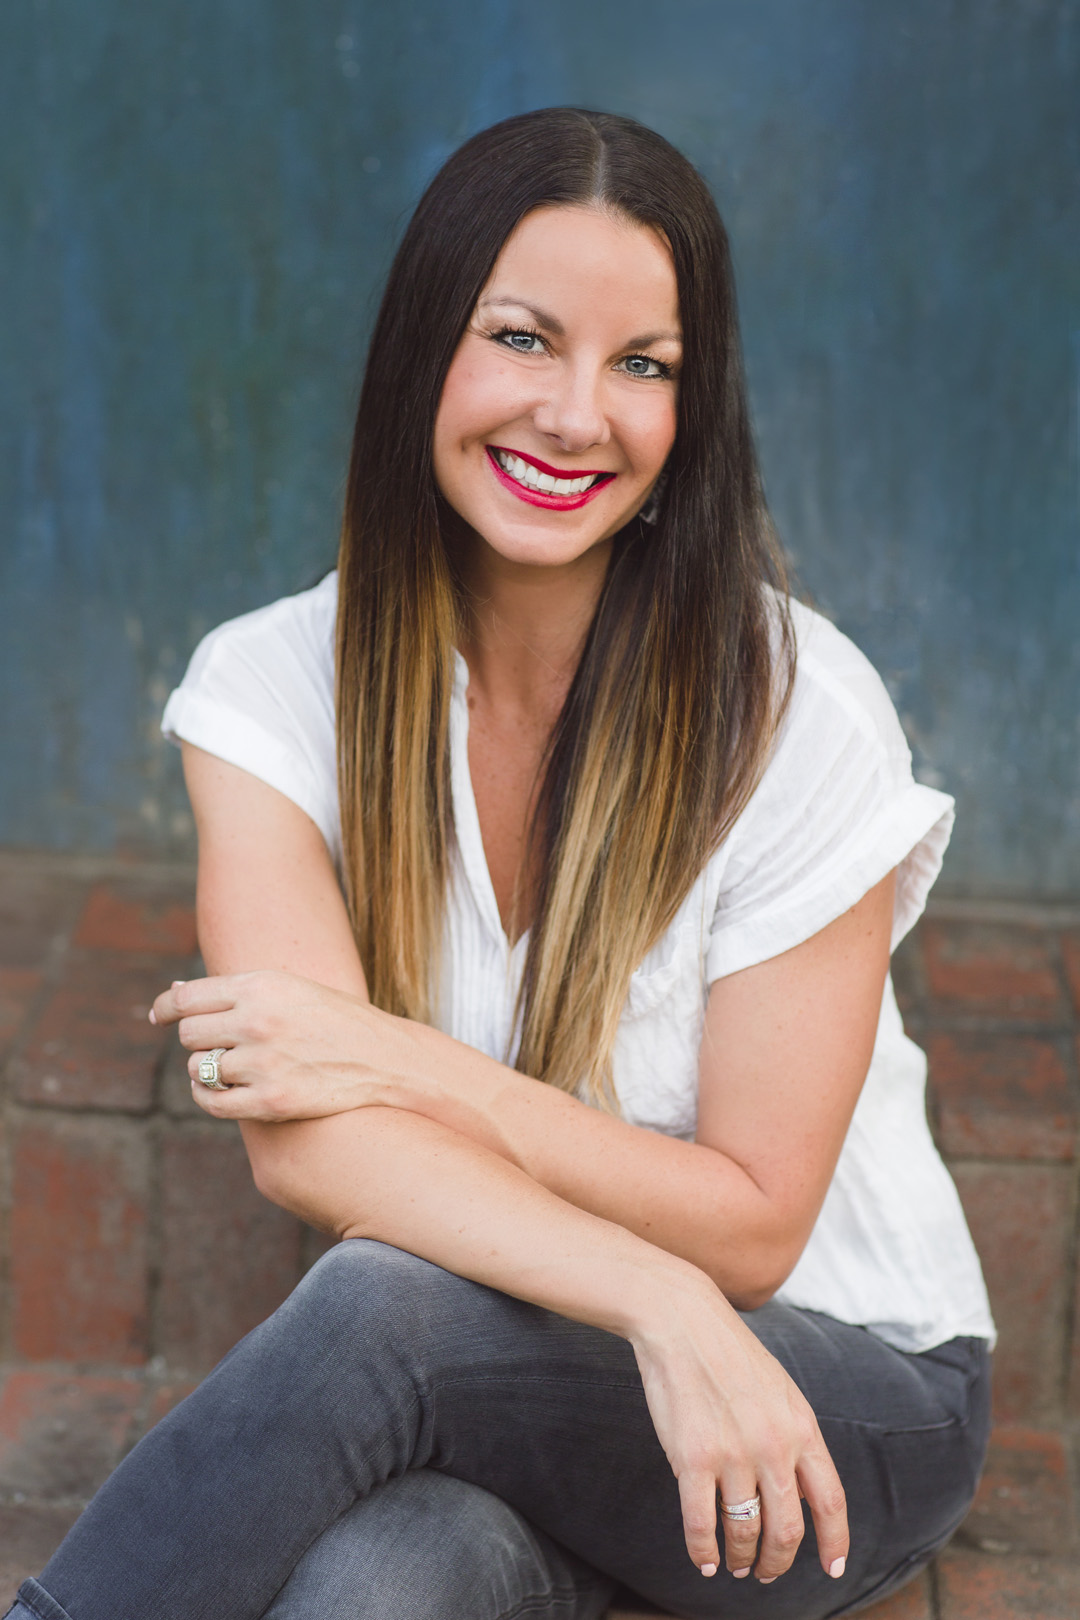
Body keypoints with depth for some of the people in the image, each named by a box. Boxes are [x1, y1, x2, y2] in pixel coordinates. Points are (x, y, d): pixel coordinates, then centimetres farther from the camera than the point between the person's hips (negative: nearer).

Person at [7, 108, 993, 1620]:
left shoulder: (796, 711, -15)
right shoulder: (274, 686, -6)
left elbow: (752, 1225, -11)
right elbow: (304, 1143, -17)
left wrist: (407, 1065, -22)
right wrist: (661, 1304, -31)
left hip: (851, 1401, -1)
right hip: (509, 1403, 2)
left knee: (384, 1305, -32)